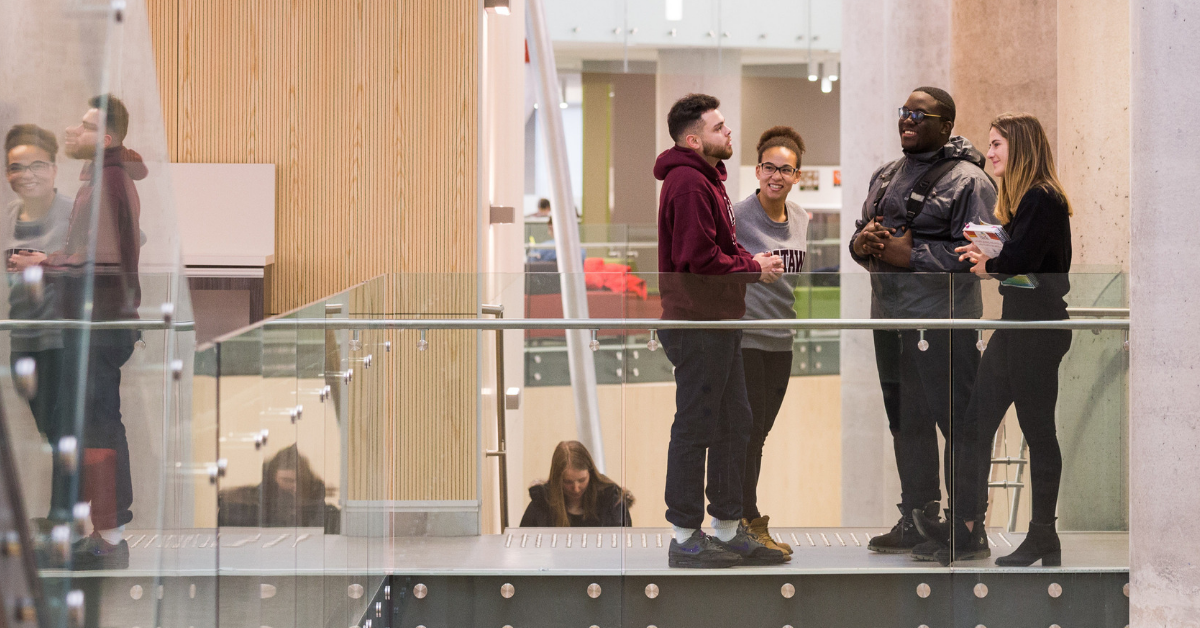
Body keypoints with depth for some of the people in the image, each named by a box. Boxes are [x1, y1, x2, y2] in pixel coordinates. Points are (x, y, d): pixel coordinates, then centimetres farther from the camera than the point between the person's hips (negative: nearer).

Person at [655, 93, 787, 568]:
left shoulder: (705, 179, 18)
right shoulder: (688, 182, -17)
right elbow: (701, 260, -23)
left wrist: (750, 260, 5)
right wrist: (754, 269, -11)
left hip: (719, 322, 11)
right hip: (699, 324, -11)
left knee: (733, 425, 15)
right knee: (695, 429, -3)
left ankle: (728, 530, 24)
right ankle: (685, 538, 5)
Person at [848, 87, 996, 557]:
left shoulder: (968, 180, -7)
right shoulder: (886, 175, 17)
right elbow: (862, 230, 24)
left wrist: (910, 254, -18)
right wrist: (861, 243, -1)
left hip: (942, 320, -8)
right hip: (889, 315, 8)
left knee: (957, 422, -5)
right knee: (906, 421, 14)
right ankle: (915, 521, 23)